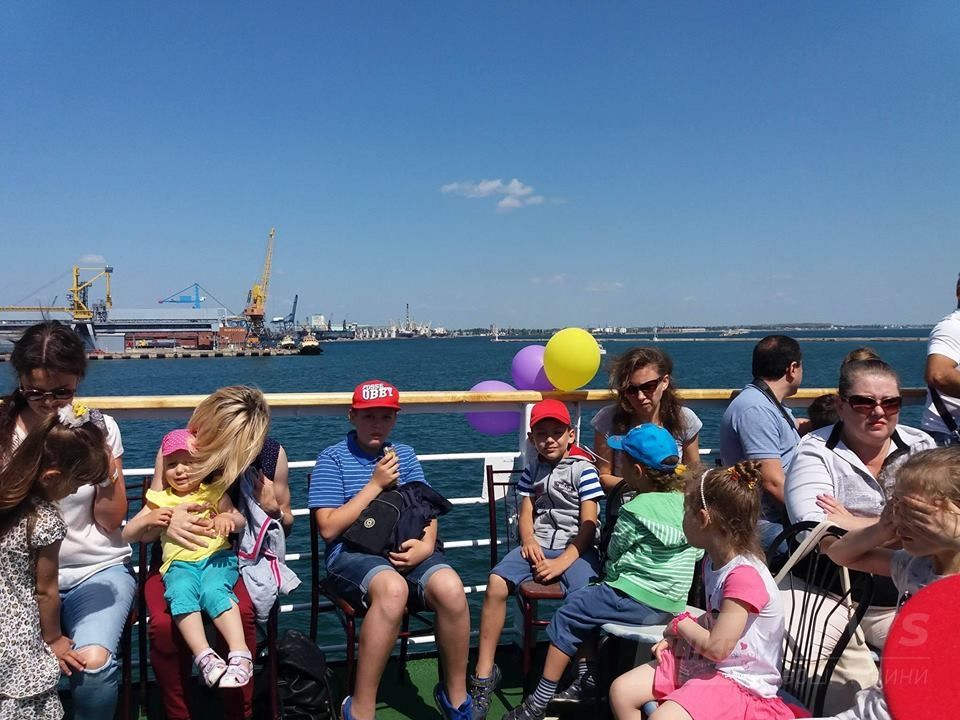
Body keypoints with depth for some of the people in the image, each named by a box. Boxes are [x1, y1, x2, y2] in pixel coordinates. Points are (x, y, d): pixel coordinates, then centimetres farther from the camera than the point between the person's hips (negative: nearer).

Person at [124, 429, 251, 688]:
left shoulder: (214, 492, 15)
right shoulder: (160, 500, 18)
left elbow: (240, 521, 9)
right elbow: (127, 536, 16)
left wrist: (228, 518, -15)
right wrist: (148, 519, -5)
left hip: (216, 556, -1)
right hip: (179, 563, 1)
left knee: (214, 589, -34)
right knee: (181, 592, -34)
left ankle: (240, 654, -40)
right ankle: (204, 656, -38)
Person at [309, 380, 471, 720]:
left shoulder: (405, 455, 15)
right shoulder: (332, 459, 0)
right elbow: (329, 528, -8)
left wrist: (426, 545, -11)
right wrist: (375, 484, -10)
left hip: (406, 551, 4)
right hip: (352, 554, -4)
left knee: (450, 588, -27)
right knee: (393, 589, -38)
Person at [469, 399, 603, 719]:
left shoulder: (583, 469, 1)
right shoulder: (532, 470, 16)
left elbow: (589, 524, -5)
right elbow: (526, 513, 14)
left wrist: (563, 561, -16)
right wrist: (529, 541, -9)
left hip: (576, 548, -3)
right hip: (538, 546, 4)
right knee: (496, 582, -22)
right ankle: (484, 674, -12)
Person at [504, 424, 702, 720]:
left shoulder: (636, 511, -17)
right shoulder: (685, 502, 3)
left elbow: (614, 553, -5)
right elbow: (697, 552, 13)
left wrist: (610, 575, 17)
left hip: (638, 601, -8)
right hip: (671, 601, 8)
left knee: (567, 616, 4)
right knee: (582, 602, 21)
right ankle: (588, 680, 24)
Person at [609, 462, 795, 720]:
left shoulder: (745, 575, -24)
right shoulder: (712, 562, 7)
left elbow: (716, 647, -26)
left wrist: (681, 623, -7)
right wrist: (676, 635, 2)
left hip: (739, 681, -9)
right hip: (701, 663, 9)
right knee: (621, 690, 0)